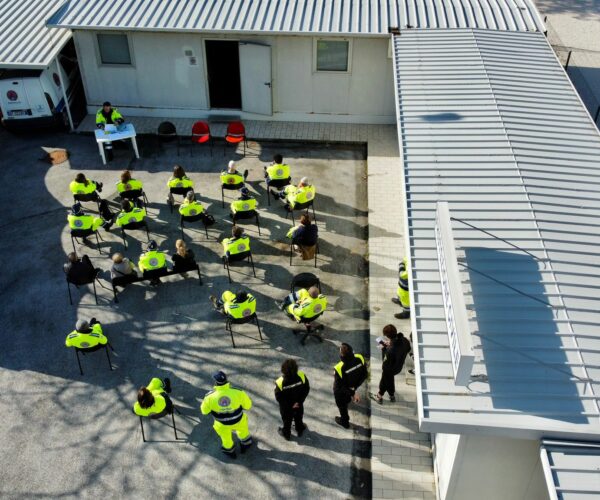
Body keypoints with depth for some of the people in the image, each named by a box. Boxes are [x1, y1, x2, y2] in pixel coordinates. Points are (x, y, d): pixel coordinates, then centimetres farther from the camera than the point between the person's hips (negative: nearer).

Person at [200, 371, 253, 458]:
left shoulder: (210, 397, -31)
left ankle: (229, 451, 61)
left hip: (222, 424, 0)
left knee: (226, 438, 34)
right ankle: (245, 444, 62)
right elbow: (248, 405, -14)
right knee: (243, 431, 36)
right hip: (238, 420, 0)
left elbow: (204, 411, -11)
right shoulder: (238, 393, -31)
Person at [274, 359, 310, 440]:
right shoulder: (302, 377, -30)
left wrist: (289, 405, -8)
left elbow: (278, 397, -21)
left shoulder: (280, 382, -36)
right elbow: (307, 389, -16)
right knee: (298, 418, 31)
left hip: (286, 408, -2)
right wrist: (299, 401, -8)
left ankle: (286, 434, 51)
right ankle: (300, 430, 56)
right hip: (299, 405, 2)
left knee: (287, 420, 27)